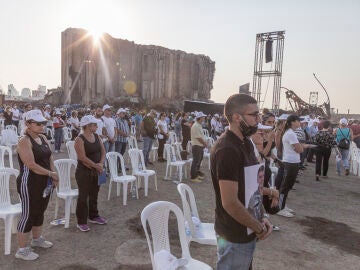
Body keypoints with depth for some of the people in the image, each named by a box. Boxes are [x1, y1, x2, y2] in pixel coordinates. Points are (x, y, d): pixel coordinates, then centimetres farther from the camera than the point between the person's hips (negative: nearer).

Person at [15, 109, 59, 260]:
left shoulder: (43, 138, 8)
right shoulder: (25, 141, -17)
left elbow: (49, 158, 12)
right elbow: (31, 165, -24)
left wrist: (53, 176, -1)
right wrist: (51, 174, -17)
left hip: (44, 182, 8)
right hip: (29, 184, -8)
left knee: (40, 211, 20)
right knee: (28, 214, 2)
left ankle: (37, 239, 39)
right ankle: (22, 250, 16)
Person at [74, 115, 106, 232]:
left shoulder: (97, 136, 6)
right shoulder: (80, 139, -16)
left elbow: (103, 151, 6)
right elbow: (82, 158, -21)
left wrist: (101, 164, -10)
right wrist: (95, 165, -16)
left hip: (96, 171, 7)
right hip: (84, 172, -7)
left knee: (94, 195, 17)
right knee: (83, 196, 1)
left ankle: (93, 216, 34)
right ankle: (81, 222, 13)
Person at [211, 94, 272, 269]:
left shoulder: (246, 143, 5)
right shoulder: (227, 150, -26)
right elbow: (230, 203, -27)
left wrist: (261, 219, 0)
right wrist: (259, 228, -13)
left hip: (247, 230, 9)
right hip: (235, 236, -8)